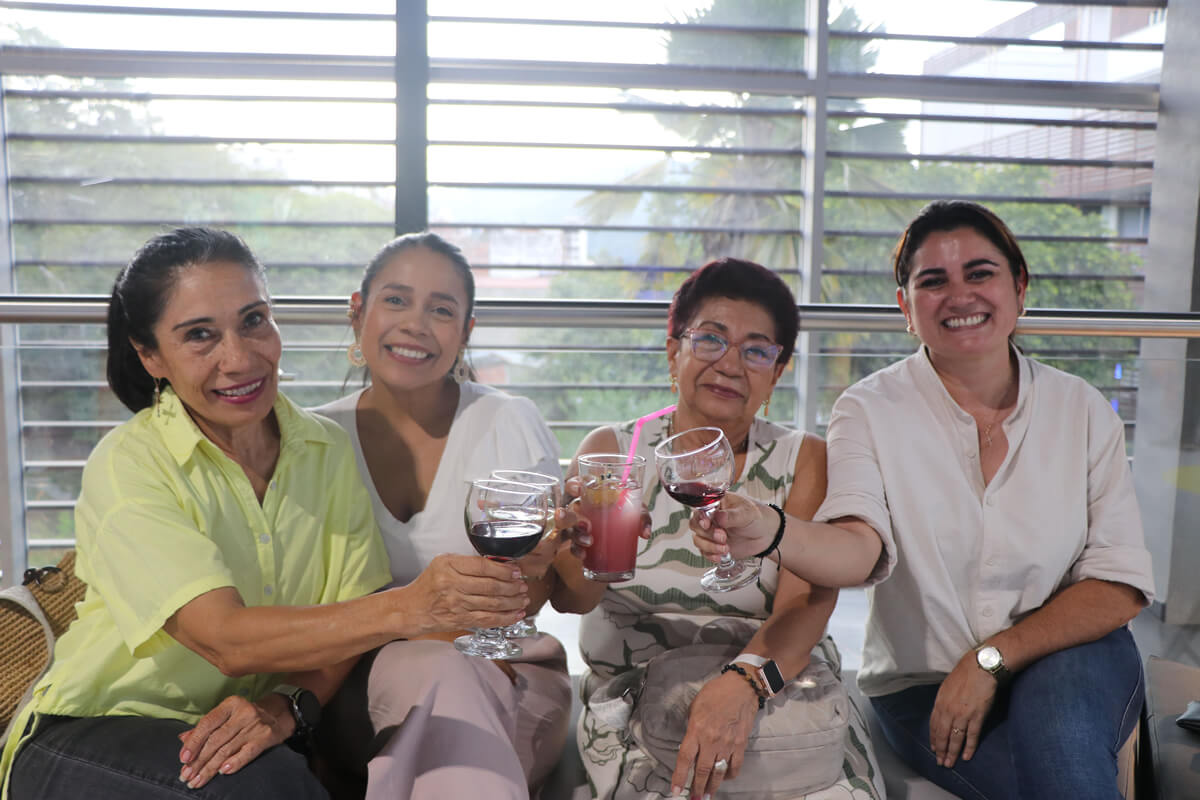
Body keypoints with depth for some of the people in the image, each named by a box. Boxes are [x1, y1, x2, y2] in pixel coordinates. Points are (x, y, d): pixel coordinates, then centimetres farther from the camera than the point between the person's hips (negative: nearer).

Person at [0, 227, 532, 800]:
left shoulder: (326, 448, 1)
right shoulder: (127, 465, -15)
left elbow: (347, 622, -1)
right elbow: (227, 640, -27)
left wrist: (290, 705, -22)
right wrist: (410, 606, -39)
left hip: (244, 730, 4)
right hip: (95, 733, -3)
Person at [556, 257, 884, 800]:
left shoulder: (804, 461, 6)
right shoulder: (612, 450, 5)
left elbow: (806, 602, -10)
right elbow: (570, 599, -8)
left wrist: (745, 681, -30)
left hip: (779, 690, 1)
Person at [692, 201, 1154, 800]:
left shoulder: (1083, 411, 1)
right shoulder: (870, 410, -4)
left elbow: (1120, 587, -4)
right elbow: (857, 548, -21)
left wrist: (989, 659, -17)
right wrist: (770, 533, -43)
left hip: (1068, 660, 2)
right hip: (923, 682, -2)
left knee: (1059, 693, -30)